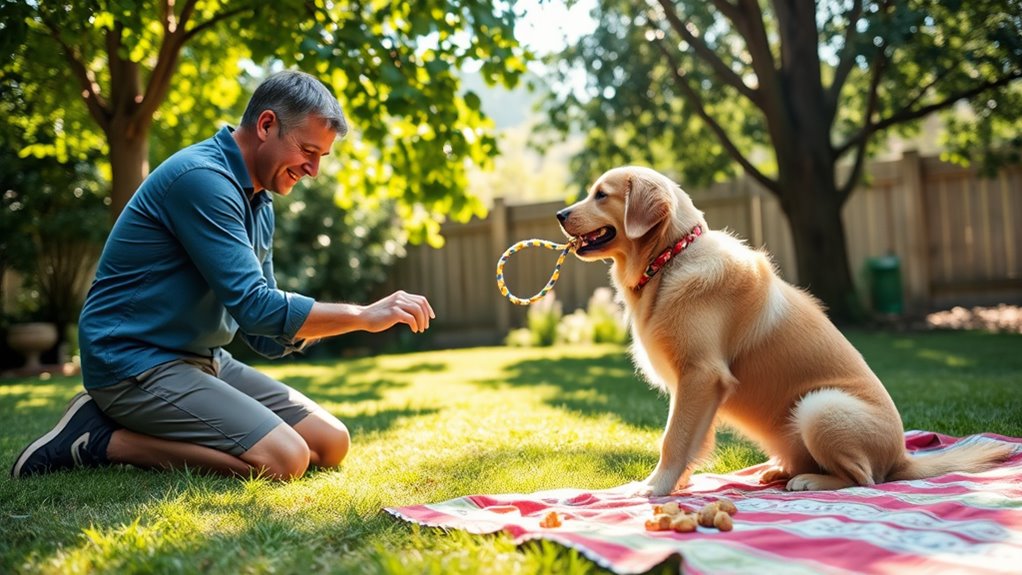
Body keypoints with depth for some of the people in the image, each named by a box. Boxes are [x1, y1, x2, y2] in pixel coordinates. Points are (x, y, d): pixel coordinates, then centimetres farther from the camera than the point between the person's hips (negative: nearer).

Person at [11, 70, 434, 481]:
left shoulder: (259, 205, 12)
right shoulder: (202, 178, -18)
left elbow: (265, 337, 12)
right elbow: (255, 308, -23)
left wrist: (301, 331, -9)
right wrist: (365, 315, -18)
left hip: (202, 361, 10)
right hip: (136, 363, -10)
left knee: (330, 444, 2)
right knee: (283, 460, -22)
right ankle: (102, 439, -9)